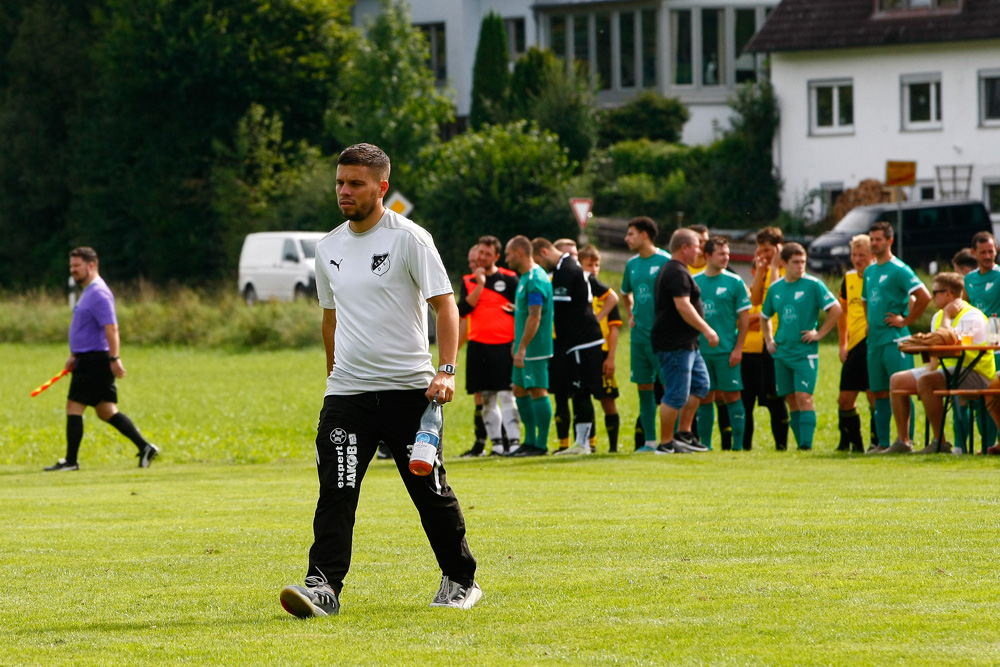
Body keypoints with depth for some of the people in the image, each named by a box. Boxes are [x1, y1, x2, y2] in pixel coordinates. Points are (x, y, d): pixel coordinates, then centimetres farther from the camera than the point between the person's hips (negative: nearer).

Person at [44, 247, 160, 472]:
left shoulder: (98, 294, -15)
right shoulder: (89, 292, 17)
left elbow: (111, 328, -23)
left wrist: (115, 359, -28)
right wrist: (74, 356, 26)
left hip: (94, 361, -10)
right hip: (87, 358, 10)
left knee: (74, 407, -5)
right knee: (107, 411, 9)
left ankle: (71, 460, -2)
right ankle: (145, 447, 5)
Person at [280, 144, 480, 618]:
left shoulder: (409, 238, -6)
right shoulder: (328, 248, 11)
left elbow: (444, 304, -9)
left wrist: (446, 371, -19)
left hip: (408, 387, -4)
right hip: (347, 390, 4)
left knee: (430, 490, 4)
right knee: (336, 490, -11)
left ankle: (460, 580, 20)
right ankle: (323, 586, -17)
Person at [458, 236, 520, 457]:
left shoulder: (509, 279, 2)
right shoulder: (468, 281, 12)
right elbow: (462, 310, -2)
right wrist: (479, 285, -9)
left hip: (503, 344, -4)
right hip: (477, 345, 4)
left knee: (506, 394, -10)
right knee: (484, 397, 4)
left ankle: (513, 441, -12)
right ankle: (496, 442, 9)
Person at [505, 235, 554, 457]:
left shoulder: (535, 280, -17)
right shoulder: (525, 278, 15)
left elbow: (535, 316, -23)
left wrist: (522, 348, -24)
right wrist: (517, 343, 23)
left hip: (535, 348, -10)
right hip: (524, 348, 10)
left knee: (537, 392, -6)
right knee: (520, 391, 14)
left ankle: (541, 445, -4)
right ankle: (530, 441, 20)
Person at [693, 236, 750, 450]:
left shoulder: (734, 282, -2)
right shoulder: (694, 282, 7)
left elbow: (744, 317, -2)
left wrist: (738, 349, -9)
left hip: (726, 351, -3)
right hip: (700, 351, 3)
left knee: (731, 396, -2)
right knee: (704, 398, 6)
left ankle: (738, 446, 3)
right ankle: (704, 445, 12)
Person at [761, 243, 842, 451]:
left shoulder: (813, 285, -5)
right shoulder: (775, 288, 10)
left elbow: (836, 309, -8)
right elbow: (764, 317, 25)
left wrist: (819, 334, -10)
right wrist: (769, 340, 14)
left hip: (805, 353, -5)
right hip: (782, 353, 5)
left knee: (804, 398, -13)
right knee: (791, 400, 7)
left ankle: (806, 445, -17)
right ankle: (800, 443, 12)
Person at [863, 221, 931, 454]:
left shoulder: (899, 270, -9)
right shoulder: (869, 271, 16)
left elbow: (924, 296, -17)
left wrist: (905, 321, -13)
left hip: (894, 339, -8)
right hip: (874, 339, 8)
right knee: (879, 393, 8)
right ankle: (883, 442, 11)